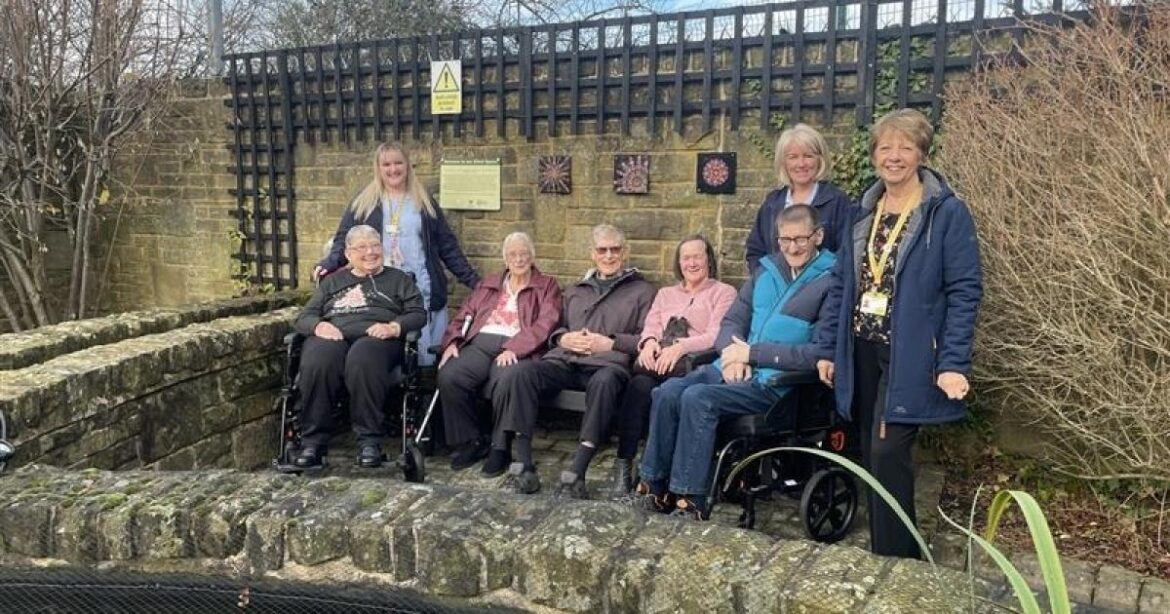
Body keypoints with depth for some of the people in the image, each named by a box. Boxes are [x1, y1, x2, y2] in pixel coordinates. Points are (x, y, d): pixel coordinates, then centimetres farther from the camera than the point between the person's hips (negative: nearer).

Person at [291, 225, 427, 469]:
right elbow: (304, 317, 19)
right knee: (318, 359, -36)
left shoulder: (398, 279, 24)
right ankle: (313, 440, -29)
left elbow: (418, 314, 10)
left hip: (376, 338, -2)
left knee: (363, 358, -40)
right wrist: (318, 325, -5)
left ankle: (369, 440, -34)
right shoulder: (333, 280, 29)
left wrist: (395, 327, -11)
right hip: (333, 337, 2)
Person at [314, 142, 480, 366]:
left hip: (422, 289, 1)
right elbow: (344, 241, 5)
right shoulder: (363, 203, 9)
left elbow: (447, 246, 11)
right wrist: (328, 264, -16)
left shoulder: (425, 203, 12)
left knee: (423, 354, 0)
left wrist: (473, 280, 5)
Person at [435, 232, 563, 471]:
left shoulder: (547, 286, 17)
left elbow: (545, 324, 0)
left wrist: (513, 348, -15)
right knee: (448, 376, -27)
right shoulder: (488, 285, 31)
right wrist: (452, 341, 1)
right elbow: (463, 315, 24)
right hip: (479, 343, 4)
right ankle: (470, 442, -10)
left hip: (516, 349, -4)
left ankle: (501, 448, -17)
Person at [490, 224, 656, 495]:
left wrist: (610, 343, -9)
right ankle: (524, 466, -28)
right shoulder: (575, 290, 31)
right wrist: (563, 338, 6)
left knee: (604, 382, -42)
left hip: (608, 363, -4)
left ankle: (577, 471, -40)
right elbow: (556, 326, 30)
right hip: (564, 360, 4)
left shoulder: (642, 290, 16)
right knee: (517, 373, -26)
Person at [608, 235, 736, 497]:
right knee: (641, 385, -34)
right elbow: (651, 326, 14)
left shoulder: (724, 292, 14)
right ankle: (623, 465, -31)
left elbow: (716, 336, -2)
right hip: (659, 362, 4)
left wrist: (680, 347, -19)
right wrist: (650, 342, -11)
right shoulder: (666, 293, 30)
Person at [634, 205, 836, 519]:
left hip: (778, 382, -6)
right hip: (735, 369, 6)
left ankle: (690, 500, -18)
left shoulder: (831, 283, -6)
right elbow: (732, 321, 17)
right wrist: (735, 354, -7)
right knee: (667, 392, -18)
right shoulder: (766, 271, 14)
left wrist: (752, 353, -15)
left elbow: (822, 353, -16)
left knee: (698, 398, -28)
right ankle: (655, 486, -8)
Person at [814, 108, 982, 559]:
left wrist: (954, 363, -18)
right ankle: (889, 551, 26)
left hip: (910, 357, -6)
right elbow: (842, 283, 13)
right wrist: (828, 348, 9)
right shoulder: (864, 213, 12)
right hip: (862, 352, 6)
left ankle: (894, 559, 4)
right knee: (870, 454, 11)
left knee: (887, 452, -11)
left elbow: (965, 292, -11)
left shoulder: (947, 213, -6)